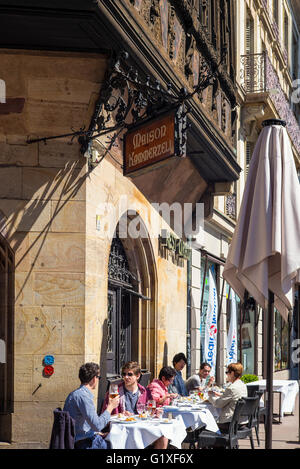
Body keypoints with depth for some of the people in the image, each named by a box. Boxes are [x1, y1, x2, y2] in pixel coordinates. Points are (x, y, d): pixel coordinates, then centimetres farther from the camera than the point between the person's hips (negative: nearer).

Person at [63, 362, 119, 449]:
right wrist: (110, 407, -11)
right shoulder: (83, 396, -19)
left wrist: (99, 434, 12)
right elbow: (97, 425, -24)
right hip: (83, 444, -10)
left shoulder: (76, 393, 14)